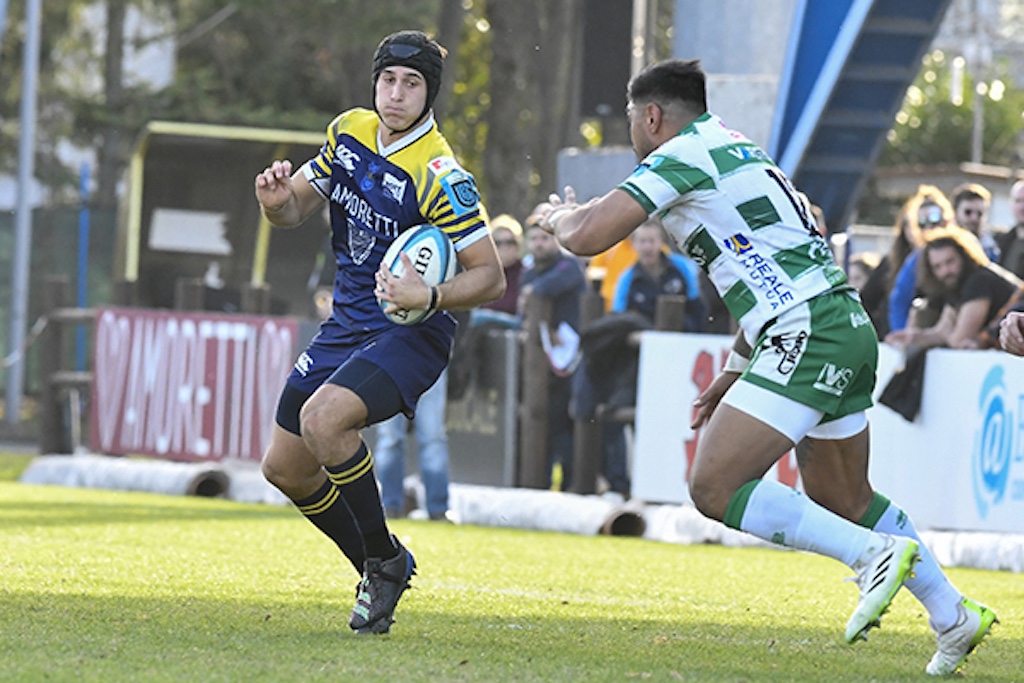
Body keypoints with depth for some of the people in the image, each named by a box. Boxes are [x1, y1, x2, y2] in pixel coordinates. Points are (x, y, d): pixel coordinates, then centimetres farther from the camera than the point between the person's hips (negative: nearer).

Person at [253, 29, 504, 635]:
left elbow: (490, 277, -18)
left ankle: (386, 560, -11)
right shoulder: (349, 131, 1)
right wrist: (277, 197, -12)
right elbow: (294, 210, 11)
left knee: (323, 418, -31)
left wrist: (429, 296, -34)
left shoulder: (439, 174, -20)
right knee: (285, 467, 8)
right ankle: (377, 571, 28)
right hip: (347, 327, 8)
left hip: (411, 334, -8)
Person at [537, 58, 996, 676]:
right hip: (847, 329, 10)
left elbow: (589, 236, -11)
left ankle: (875, 553, -17)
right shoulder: (734, 152, 24)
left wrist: (561, 215, 13)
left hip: (809, 334, -10)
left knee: (715, 487, -13)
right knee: (843, 502, 22)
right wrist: (731, 376, 33)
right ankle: (954, 616, 28)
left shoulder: (684, 153, -5)